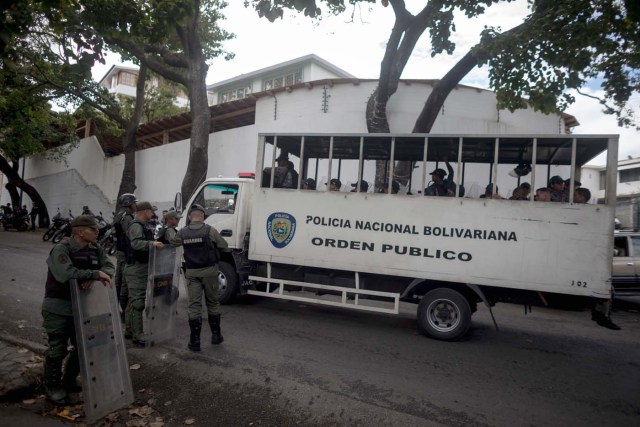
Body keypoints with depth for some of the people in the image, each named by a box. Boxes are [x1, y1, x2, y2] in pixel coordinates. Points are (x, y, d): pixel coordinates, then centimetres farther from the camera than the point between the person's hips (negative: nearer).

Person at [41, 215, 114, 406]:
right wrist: (96, 274, -32)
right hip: (58, 308, -6)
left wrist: (93, 278, -27)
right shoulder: (61, 250, -21)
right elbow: (66, 274, -36)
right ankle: (52, 388, 26)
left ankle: (68, 382, 36)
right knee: (57, 349, 5)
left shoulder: (96, 249, -1)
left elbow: (109, 267, -8)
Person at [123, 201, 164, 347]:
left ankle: (129, 330, 30)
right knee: (138, 302, -8)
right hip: (137, 270, -11)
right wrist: (152, 243, -43)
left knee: (133, 301, 18)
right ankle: (137, 337, -4)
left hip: (138, 269, 11)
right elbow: (136, 243, -32)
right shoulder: (136, 226, -15)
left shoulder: (141, 226, 18)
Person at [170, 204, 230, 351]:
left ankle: (195, 341, 5)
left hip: (192, 273, 2)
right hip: (209, 271, -1)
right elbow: (224, 247, -1)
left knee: (194, 306, 5)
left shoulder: (182, 232, -1)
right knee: (213, 303, 13)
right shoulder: (210, 230, -10)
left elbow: (171, 243, 15)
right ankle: (216, 335, 23)